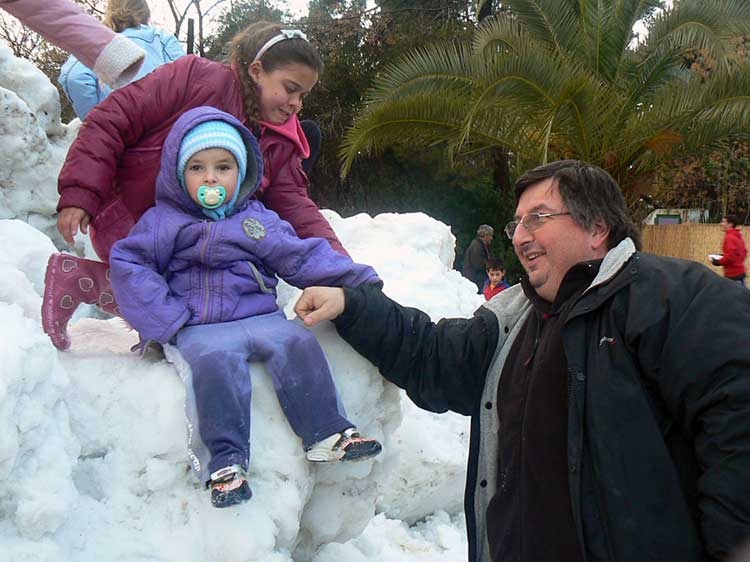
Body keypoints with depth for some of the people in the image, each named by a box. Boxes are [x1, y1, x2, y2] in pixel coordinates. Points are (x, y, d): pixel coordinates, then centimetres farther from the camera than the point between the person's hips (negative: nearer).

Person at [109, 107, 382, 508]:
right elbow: (128, 263, 1)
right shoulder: (165, 220, 10)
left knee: (298, 344, -23)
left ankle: (326, 434, -19)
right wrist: (168, 318, -9)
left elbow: (303, 257, 17)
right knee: (216, 360, -33)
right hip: (200, 326, -3)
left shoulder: (259, 220, 17)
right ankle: (224, 460, -31)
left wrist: (359, 280, 8)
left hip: (260, 316, 3)